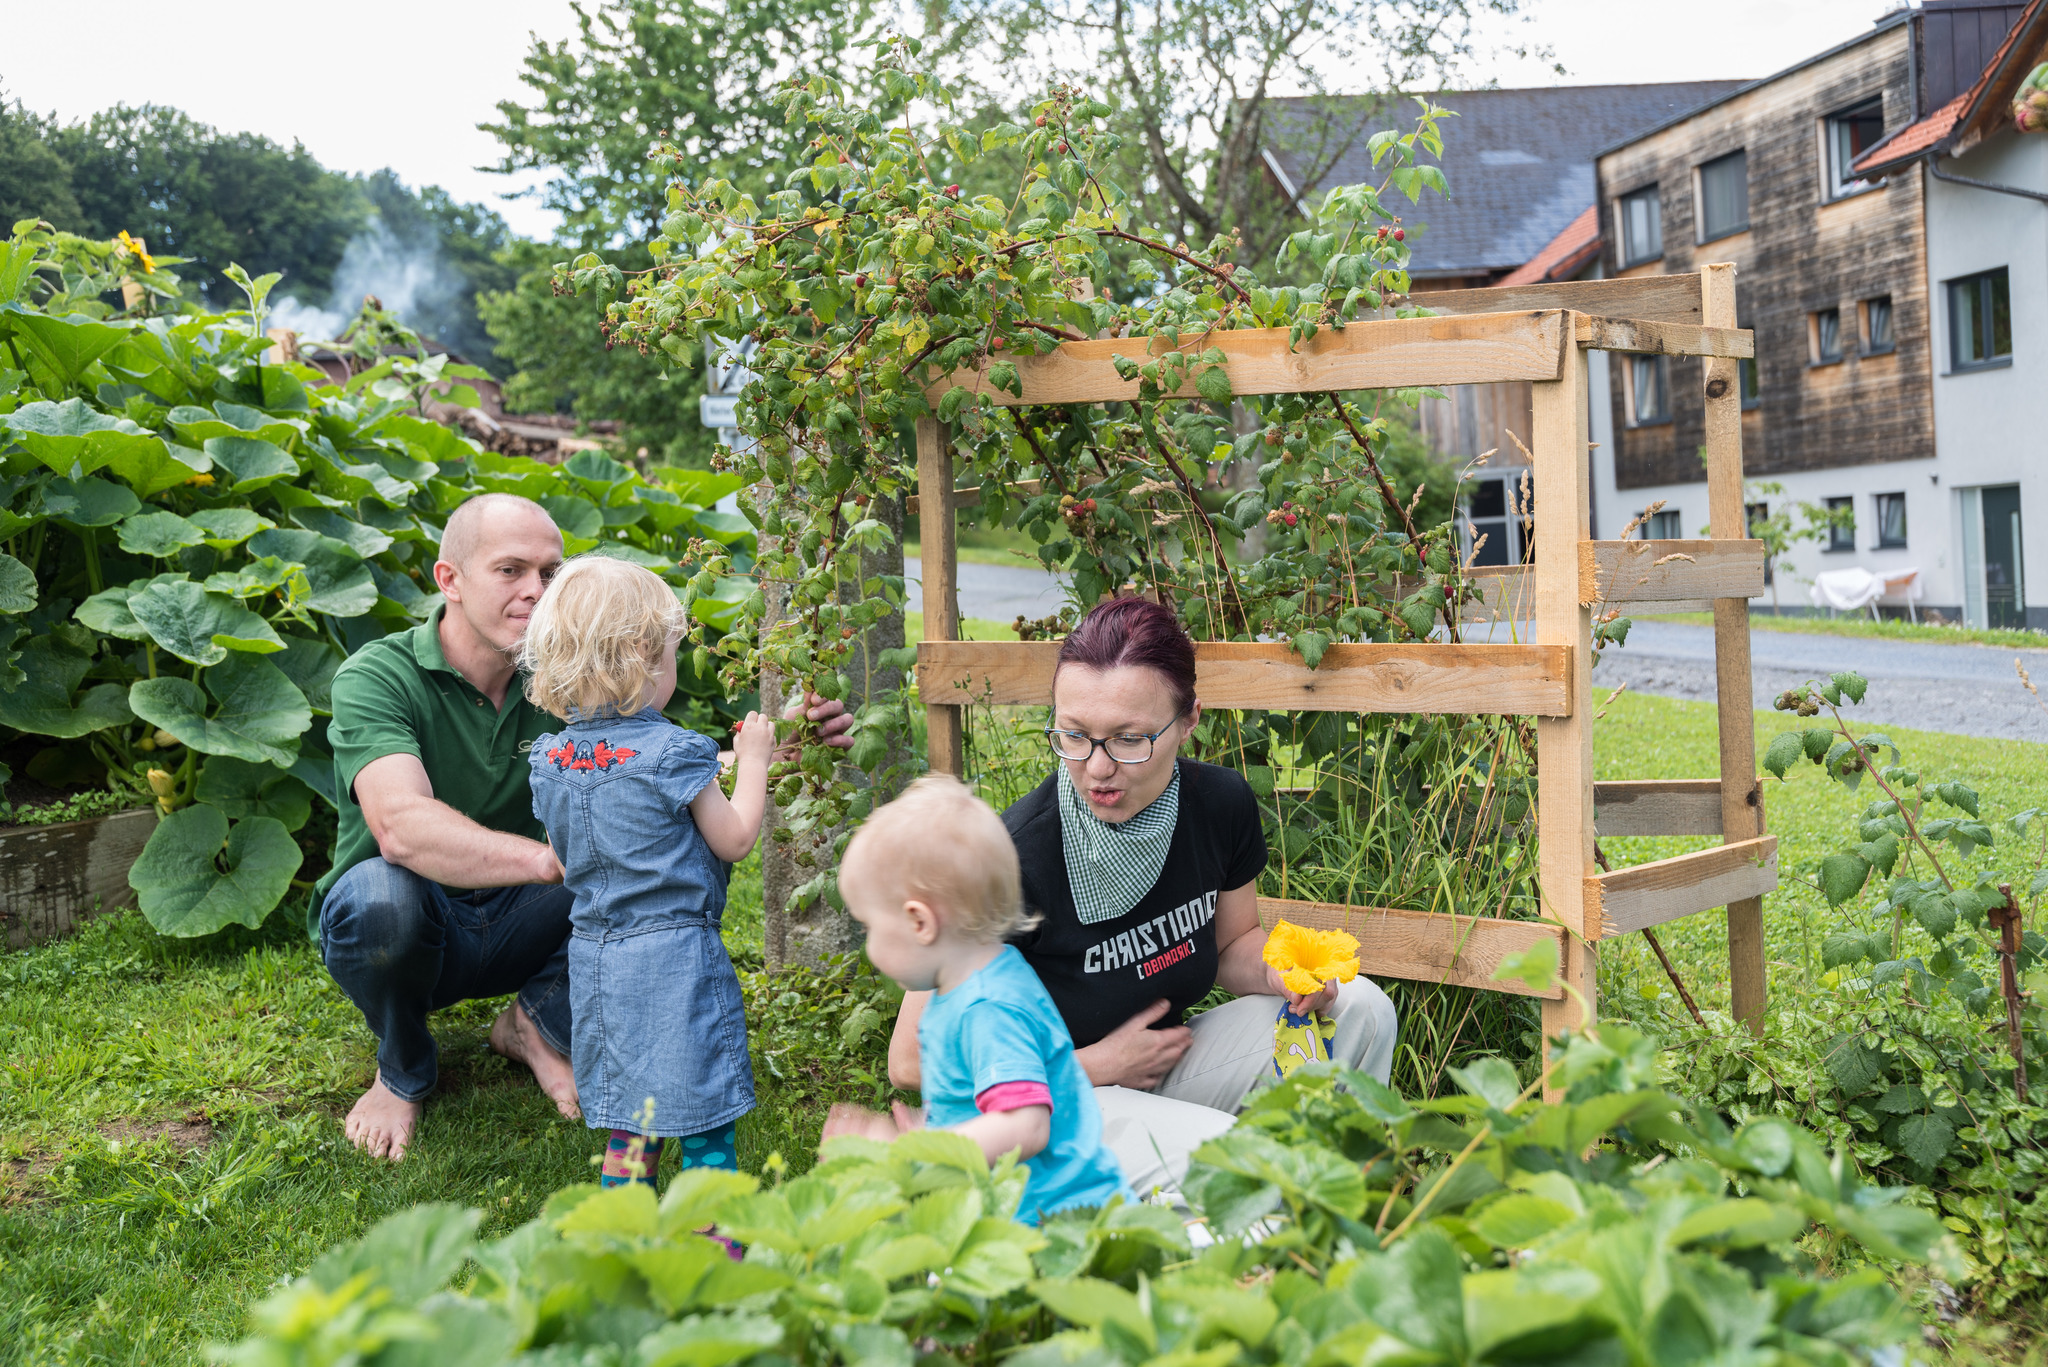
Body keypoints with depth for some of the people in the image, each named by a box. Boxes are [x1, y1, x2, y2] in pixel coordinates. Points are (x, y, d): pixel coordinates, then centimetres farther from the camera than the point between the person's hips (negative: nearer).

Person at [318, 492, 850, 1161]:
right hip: (408, 928, -3)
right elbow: (402, 827, -39)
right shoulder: (376, 677, -21)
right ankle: (403, 1068, -5)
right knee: (381, 894, -39)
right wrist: (555, 860, -54)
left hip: (516, 924, 3)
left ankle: (541, 1020, 4)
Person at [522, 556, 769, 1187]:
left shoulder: (549, 758, 3)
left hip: (594, 956, 7)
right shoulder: (675, 752, -17)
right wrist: (752, 761, 6)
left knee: (632, 1121, 17)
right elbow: (734, 840, -8)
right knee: (704, 1122, 4)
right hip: (675, 954, -7)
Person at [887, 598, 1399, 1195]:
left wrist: (1281, 973, -14)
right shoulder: (1010, 856, -28)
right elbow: (913, 1062, -20)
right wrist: (1099, 1064, -17)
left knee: (1361, 1009, -8)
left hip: (1163, 1056, 7)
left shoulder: (1222, 804, -10)